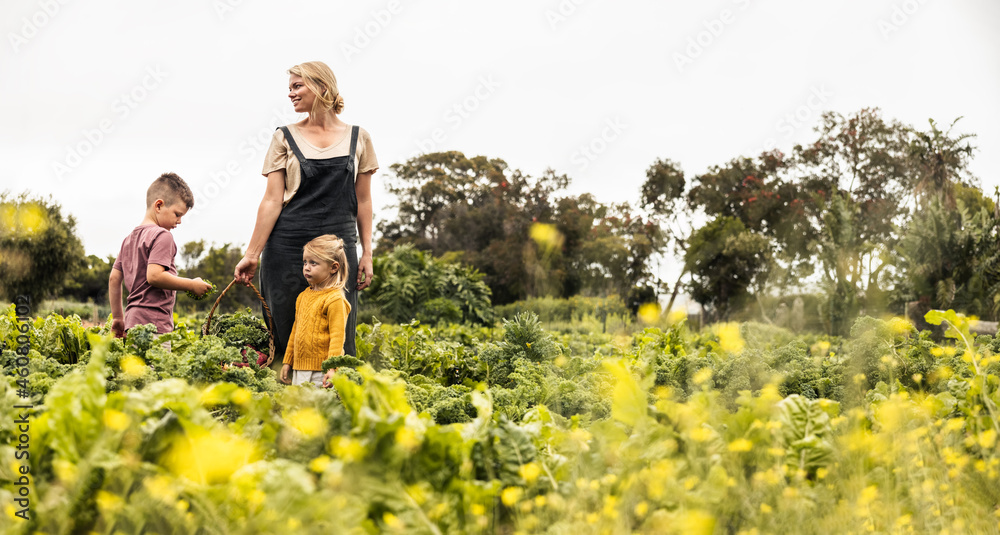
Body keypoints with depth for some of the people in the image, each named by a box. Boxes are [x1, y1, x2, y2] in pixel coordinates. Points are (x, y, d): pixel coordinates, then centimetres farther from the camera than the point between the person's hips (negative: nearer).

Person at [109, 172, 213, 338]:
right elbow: (154, 276, -19)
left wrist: (118, 317, 25)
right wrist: (192, 285, -9)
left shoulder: (129, 238, 21)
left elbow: (114, 278, 21)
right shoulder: (162, 236, -7)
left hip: (132, 319, 9)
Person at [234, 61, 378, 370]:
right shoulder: (285, 138, 5)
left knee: (339, 333, -1)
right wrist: (252, 254, -5)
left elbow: (363, 200, 11)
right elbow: (273, 200, 1)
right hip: (288, 248, 0)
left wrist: (367, 254, 6)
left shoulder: (358, 138, 7)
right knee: (287, 334, 1)